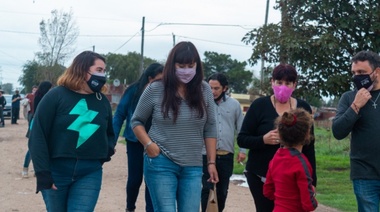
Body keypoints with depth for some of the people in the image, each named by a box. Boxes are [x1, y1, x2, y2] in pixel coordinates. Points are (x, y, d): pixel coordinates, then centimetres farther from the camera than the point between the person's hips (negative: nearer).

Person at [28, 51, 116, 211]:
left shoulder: (102, 101, 8)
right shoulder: (56, 96, -6)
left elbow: (109, 133, 22)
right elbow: (37, 136, -9)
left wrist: (109, 149, -1)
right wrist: (43, 173, -15)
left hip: (90, 173, 2)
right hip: (56, 172, -2)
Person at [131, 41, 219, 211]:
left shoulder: (204, 90, 3)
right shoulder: (155, 89, -3)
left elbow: (210, 129, 8)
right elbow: (136, 121, 7)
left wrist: (211, 162, 4)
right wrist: (149, 144, -9)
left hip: (193, 167, 3)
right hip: (161, 164, -3)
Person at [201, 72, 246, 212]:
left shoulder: (234, 104, 6)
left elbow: (241, 130, 10)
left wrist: (242, 150, 3)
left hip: (227, 156, 3)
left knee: (222, 191, 12)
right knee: (207, 189, -5)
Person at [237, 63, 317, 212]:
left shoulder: (303, 108, 6)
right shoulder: (259, 105, -2)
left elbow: (309, 146, 10)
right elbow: (242, 139, -2)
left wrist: (311, 180, 6)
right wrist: (263, 140, -21)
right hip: (261, 176, -1)